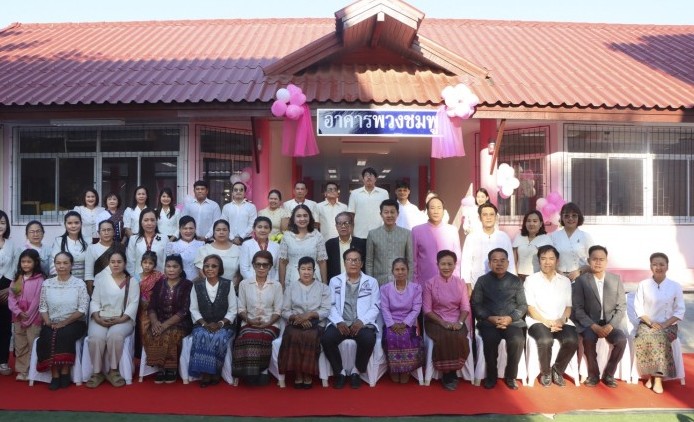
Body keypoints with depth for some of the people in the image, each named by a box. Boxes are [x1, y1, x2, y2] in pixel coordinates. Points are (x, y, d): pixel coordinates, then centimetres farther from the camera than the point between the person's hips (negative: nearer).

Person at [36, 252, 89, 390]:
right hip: (52, 324, 2)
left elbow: (83, 309, -7)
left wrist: (64, 323, -15)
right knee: (49, 337, -29)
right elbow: (42, 307, 7)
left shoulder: (80, 284, 0)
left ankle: (65, 372, -20)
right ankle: (55, 374, -22)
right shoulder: (47, 284, 9)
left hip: (73, 323, -2)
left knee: (65, 335, -33)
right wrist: (48, 322, -10)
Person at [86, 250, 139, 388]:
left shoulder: (132, 282, 8)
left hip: (123, 320, -2)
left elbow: (133, 304, -1)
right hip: (101, 319, 2)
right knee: (96, 337, -30)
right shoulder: (101, 280, 16)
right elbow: (94, 302, 8)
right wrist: (97, 318, -10)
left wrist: (120, 319, -15)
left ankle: (113, 371, -16)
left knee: (115, 335, -34)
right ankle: (97, 372, -14)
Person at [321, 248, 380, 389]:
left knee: (368, 340, -33)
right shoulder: (335, 281, 14)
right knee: (326, 339, -29)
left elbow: (375, 307, 4)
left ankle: (357, 371, -5)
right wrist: (339, 322, -13)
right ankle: (340, 371, -4)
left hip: (363, 323, -1)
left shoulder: (371, 282, 11)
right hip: (340, 323, 1)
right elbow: (331, 305, 6)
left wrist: (361, 321, -13)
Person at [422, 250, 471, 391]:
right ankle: (450, 375, -11)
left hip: (456, 321, 2)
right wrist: (443, 322, -17)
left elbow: (465, 307, 5)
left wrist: (459, 322, -14)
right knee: (445, 338, -32)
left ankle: (449, 375, -9)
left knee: (459, 338, -29)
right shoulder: (430, 283, -2)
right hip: (436, 321, -2)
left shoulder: (460, 283, 6)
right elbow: (427, 310, -4)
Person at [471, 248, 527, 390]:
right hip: (489, 321, -1)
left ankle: (510, 376, -6)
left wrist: (510, 318, -10)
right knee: (490, 340, -31)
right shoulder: (482, 280, 8)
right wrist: (490, 318, -13)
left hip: (512, 321, 1)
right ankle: (491, 376, -7)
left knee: (518, 341, -29)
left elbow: (523, 305, 8)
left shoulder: (516, 281, 12)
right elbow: (475, 304, 3)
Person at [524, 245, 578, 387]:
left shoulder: (565, 281, 14)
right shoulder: (531, 280, 3)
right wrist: (546, 321, -17)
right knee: (545, 341, -34)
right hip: (538, 321, -3)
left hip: (561, 322, 3)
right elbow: (530, 307, -3)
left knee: (572, 341, -28)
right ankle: (545, 372, -5)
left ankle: (558, 370, -1)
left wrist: (562, 320, -9)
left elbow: (568, 306, 12)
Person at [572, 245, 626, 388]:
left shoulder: (616, 279, 5)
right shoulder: (581, 280, -3)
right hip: (589, 323, -2)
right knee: (589, 339, -32)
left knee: (621, 340, -27)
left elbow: (621, 307, 2)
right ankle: (593, 374, -9)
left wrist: (610, 325, -14)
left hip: (610, 323, 2)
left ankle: (608, 374, -4)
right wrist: (594, 326, -19)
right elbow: (578, 309, -6)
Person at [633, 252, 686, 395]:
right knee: (643, 338, -32)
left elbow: (680, 311, 0)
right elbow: (638, 307, 0)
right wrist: (651, 322, -14)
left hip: (668, 326, 0)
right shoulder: (643, 285, 1)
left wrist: (665, 324, -13)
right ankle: (649, 375, -17)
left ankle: (658, 378, -27)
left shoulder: (675, 286, 1)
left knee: (660, 338, -34)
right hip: (646, 323, 1)